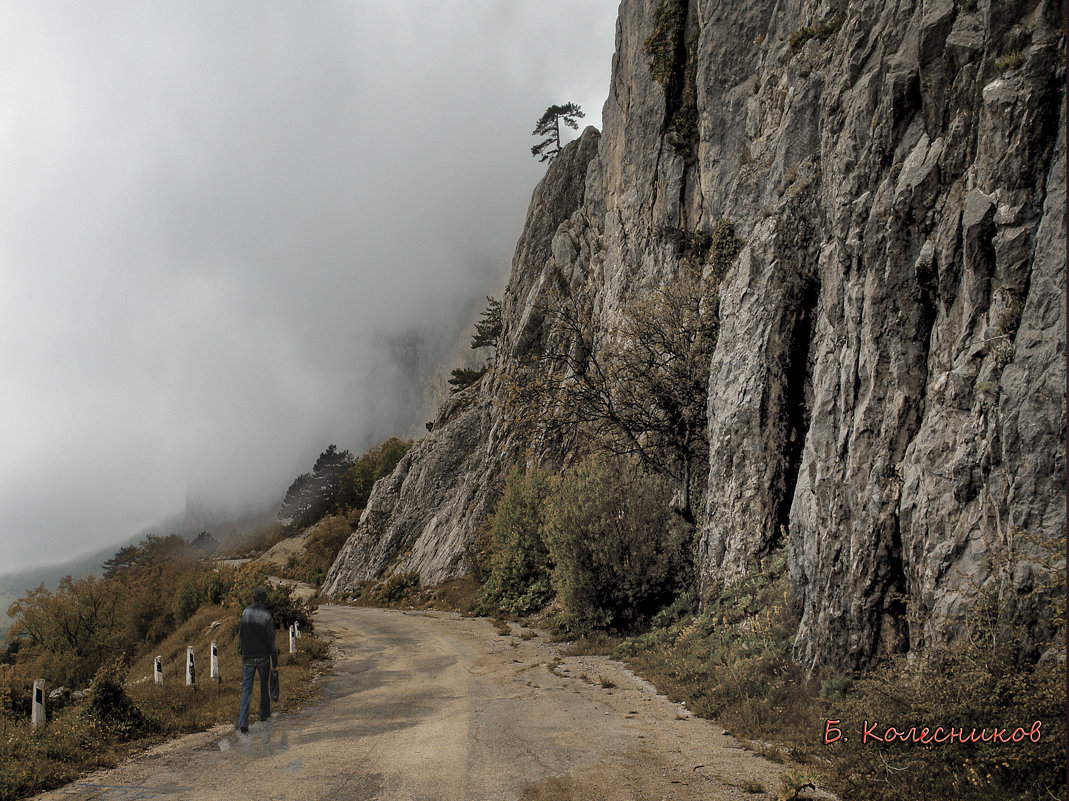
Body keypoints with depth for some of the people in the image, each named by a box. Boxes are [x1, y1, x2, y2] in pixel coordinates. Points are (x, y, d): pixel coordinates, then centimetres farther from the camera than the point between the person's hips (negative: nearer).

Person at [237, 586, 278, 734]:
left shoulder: (245, 613, -8)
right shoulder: (266, 616, -15)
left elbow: (240, 635, 1)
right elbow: (271, 641, -12)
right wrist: (275, 661, -2)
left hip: (248, 657, 1)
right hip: (263, 657, -1)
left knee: (246, 689, 3)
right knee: (264, 685, 21)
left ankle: (243, 722, -8)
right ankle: (264, 713, 34)